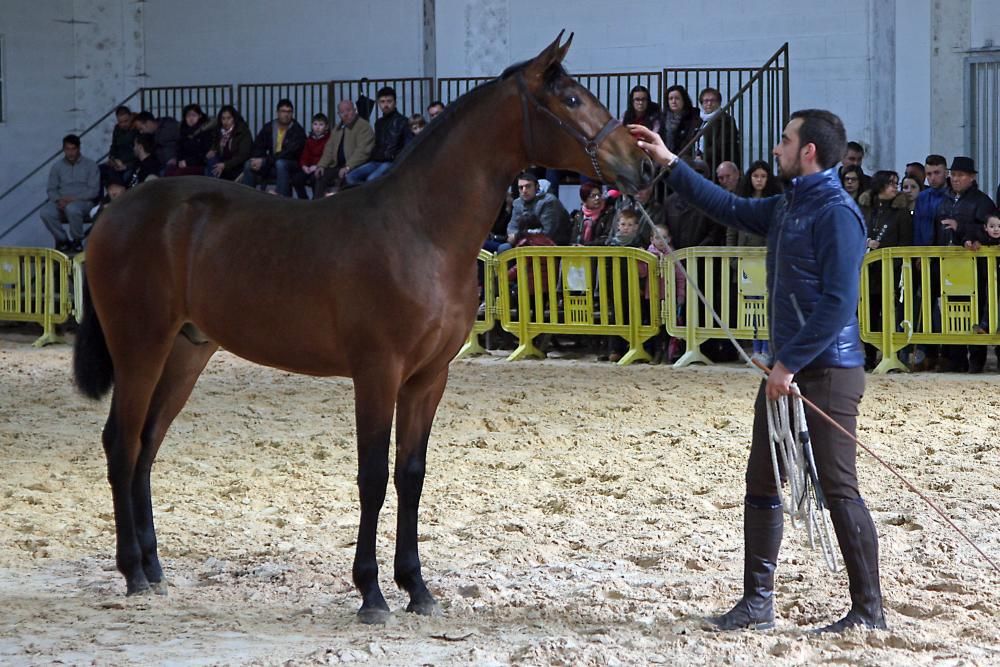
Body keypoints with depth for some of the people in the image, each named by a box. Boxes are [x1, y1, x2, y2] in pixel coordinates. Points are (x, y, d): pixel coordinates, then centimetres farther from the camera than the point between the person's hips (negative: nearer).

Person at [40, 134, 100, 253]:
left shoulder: (90, 165, 5)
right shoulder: (57, 166, 14)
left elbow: (94, 190, -3)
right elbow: (51, 189, 11)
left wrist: (73, 198, -16)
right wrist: (59, 200, -13)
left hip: (83, 201, -3)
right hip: (61, 201, 3)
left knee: (72, 209, -41)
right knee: (45, 213, -30)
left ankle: (77, 241, -16)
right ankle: (62, 239, -6)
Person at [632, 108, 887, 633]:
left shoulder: (836, 214, -16)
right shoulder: (786, 206, 13)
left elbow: (839, 302, -21)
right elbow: (728, 207, 27)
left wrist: (791, 363, -20)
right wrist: (668, 163, 25)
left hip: (827, 373, -10)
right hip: (786, 369, 10)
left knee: (837, 489, -8)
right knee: (761, 483, 12)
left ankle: (869, 610, -2)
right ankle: (757, 602, 20)